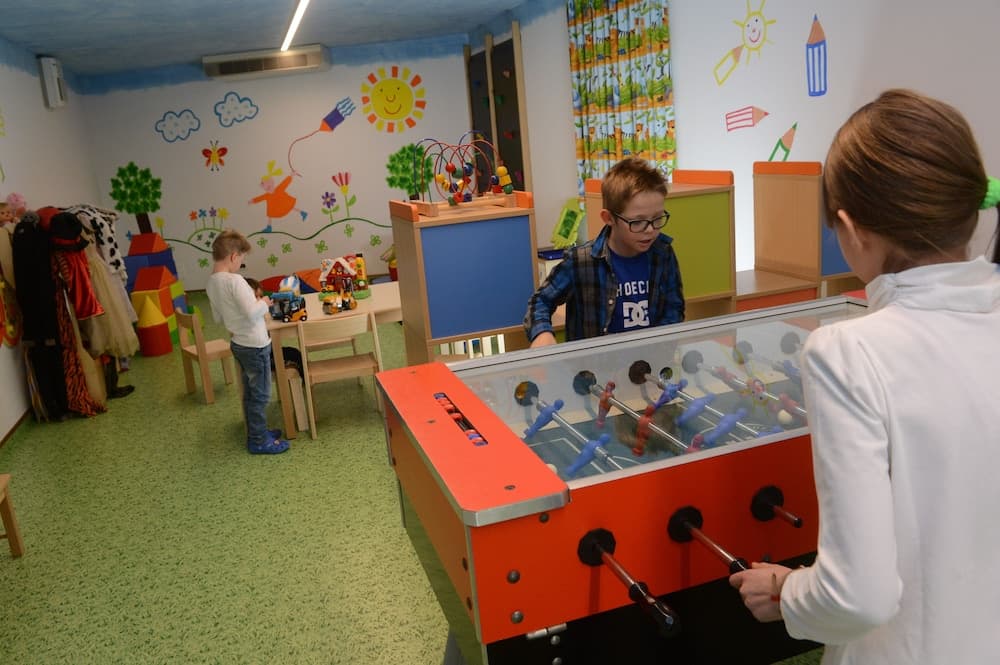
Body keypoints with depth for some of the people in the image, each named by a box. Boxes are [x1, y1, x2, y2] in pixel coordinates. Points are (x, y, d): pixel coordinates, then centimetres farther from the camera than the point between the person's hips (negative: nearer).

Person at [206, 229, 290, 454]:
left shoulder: (211, 282, 4)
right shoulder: (234, 281, -23)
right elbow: (252, 312, -31)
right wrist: (264, 303, -12)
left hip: (238, 343, 9)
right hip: (255, 345, -9)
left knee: (250, 392, 20)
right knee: (260, 395, 4)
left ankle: (257, 432, 33)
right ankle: (259, 441, 14)